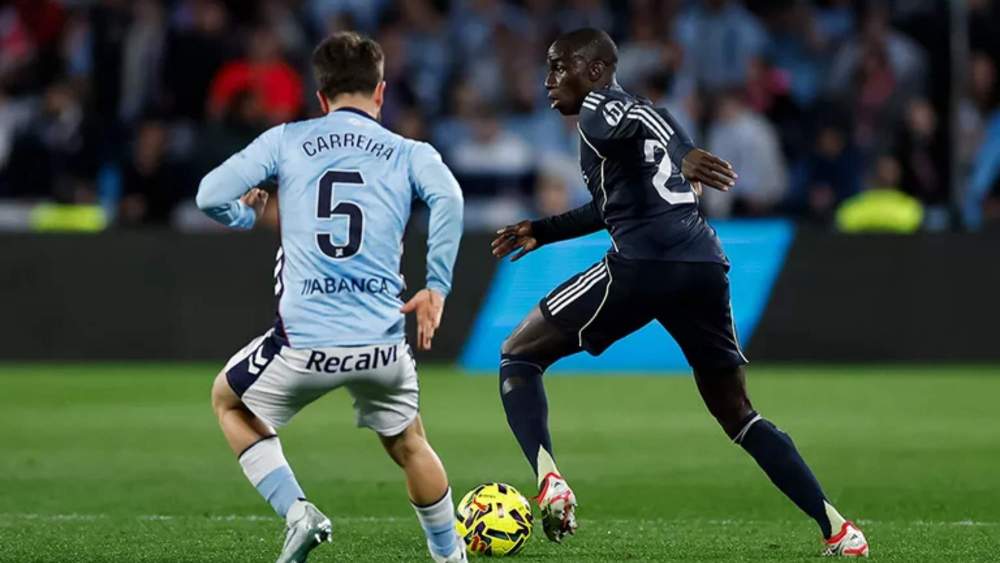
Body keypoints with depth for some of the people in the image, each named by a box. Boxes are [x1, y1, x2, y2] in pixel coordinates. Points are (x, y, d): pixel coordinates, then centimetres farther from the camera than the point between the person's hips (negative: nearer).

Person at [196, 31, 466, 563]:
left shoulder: (285, 140, 8)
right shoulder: (409, 153, 8)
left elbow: (211, 196, 0)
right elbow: (447, 196, -13)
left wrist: (246, 214, 22)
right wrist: (436, 288, -7)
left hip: (304, 343, -1)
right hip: (383, 347, 1)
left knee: (229, 401, 28)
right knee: (408, 446, 29)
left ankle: (296, 512, 10)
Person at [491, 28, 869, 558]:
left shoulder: (599, 107, 5)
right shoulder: (654, 115, 31)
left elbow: (633, 123, -20)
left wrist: (682, 157, -41)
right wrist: (541, 231, 52)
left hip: (641, 264, -8)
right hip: (705, 266, 8)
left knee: (519, 355, 7)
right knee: (738, 414, 18)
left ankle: (549, 481, -14)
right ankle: (837, 529, 6)